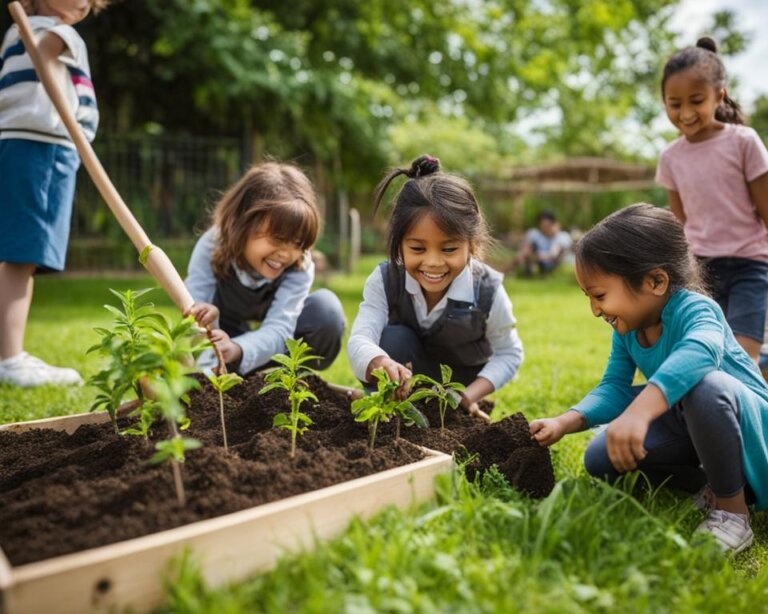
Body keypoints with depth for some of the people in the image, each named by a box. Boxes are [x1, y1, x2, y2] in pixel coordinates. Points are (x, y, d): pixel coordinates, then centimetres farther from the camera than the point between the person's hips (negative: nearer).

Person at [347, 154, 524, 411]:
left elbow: (509, 354, -12)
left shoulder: (488, 292, -26)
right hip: (407, 381, 0)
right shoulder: (384, 281, -26)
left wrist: (469, 395, -28)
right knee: (393, 339, -30)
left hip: (460, 382, 1)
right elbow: (359, 340, -39)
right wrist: (381, 364, -64)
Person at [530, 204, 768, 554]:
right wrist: (565, 423, -22)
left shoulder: (693, 309, -29)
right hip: (688, 426, 7)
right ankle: (712, 486, 2)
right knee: (600, 459, -4)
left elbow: (699, 352, -52)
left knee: (707, 387, -41)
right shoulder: (626, 328, -5)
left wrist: (639, 411, -68)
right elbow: (614, 388, -4)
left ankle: (732, 511, -18)